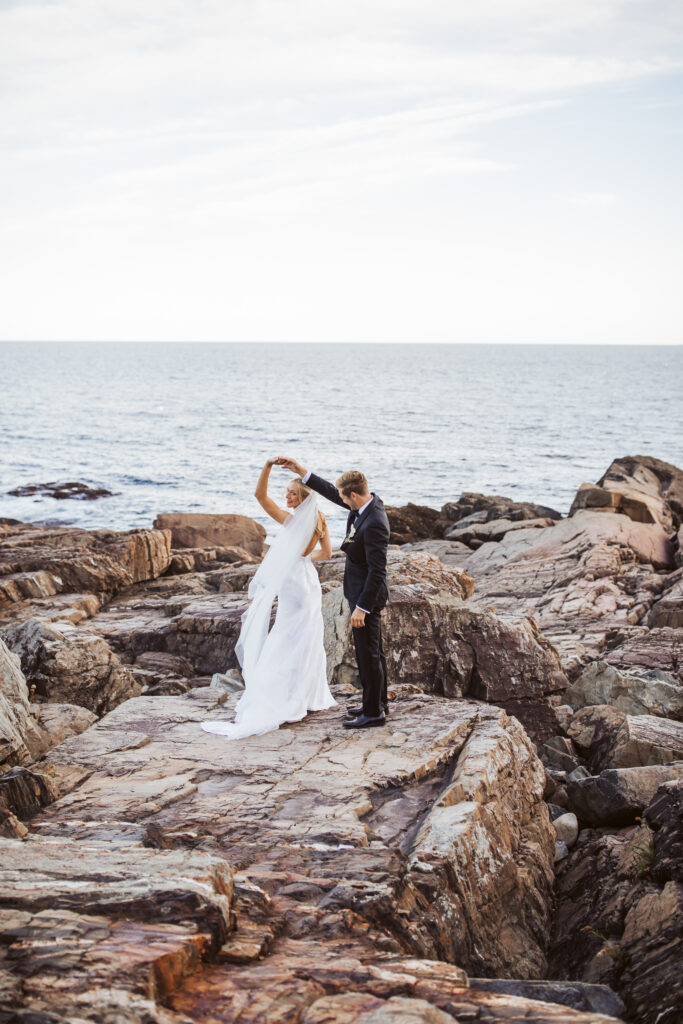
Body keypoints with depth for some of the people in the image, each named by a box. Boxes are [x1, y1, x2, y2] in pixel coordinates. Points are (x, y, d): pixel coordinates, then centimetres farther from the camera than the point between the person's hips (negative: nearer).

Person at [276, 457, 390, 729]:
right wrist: (299, 469, 9)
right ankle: (379, 702, 33)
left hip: (367, 594, -10)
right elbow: (330, 492, 12)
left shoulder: (374, 524, -29)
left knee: (368, 653, 0)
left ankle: (373, 712, 10)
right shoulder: (369, 501, -2)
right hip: (361, 591, 10)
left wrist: (362, 607, -23)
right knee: (373, 651, 20)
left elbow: (377, 571, -28)